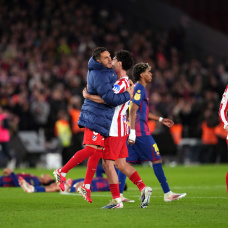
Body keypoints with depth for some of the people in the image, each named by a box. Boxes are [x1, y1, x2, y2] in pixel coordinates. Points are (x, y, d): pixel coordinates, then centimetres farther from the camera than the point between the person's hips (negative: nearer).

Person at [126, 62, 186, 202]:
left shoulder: (138, 88, 21)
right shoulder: (140, 89, -10)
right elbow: (133, 111, -19)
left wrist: (160, 119, 31)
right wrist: (132, 132, -25)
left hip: (133, 133, 10)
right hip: (140, 131, -10)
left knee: (126, 162, 4)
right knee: (157, 159, -4)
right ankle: (167, 194, -1)